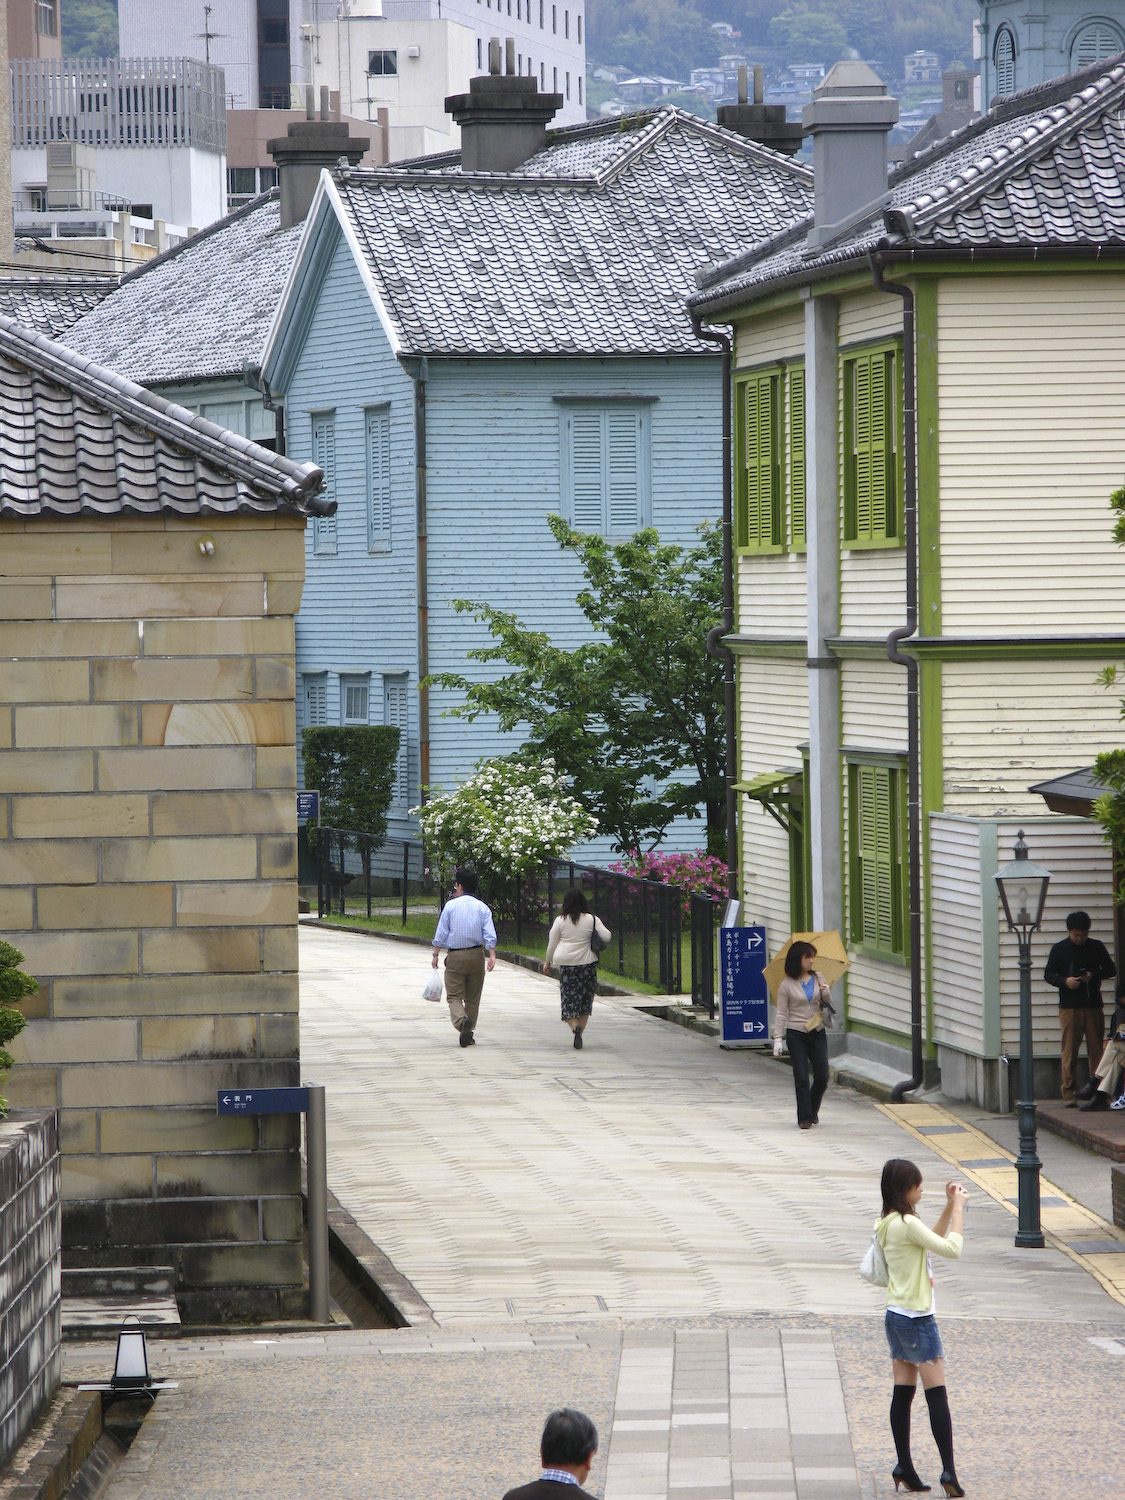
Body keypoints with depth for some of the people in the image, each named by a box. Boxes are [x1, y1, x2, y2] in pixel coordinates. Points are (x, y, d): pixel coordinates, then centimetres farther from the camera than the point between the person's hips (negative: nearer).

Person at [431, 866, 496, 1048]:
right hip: (476, 954, 3)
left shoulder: (450, 905, -3)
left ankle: (462, 1020, -29)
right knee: (473, 997, 12)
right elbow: (490, 935, -6)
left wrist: (436, 954, 6)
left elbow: (441, 933, -2)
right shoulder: (482, 908, 2)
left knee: (454, 995, -1)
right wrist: (492, 956, -9)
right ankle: (469, 1034, 13)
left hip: (455, 956, -3)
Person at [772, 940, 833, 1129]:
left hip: (817, 1033, 4)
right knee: (801, 1077, -3)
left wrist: (825, 991, -10)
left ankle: (812, 1111, 26)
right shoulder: (787, 985, -5)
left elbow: (828, 1004, 12)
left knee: (822, 1076, 3)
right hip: (796, 1035, -4)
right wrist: (777, 1038, -9)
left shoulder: (817, 978, 6)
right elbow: (781, 1014, -3)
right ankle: (805, 1117, 5)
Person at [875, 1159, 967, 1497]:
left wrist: (950, 1206, 13)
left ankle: (904, 1468, 11)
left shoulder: (888, 1224, 9)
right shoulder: (907, 1224, -19)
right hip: (917, 1319, -9)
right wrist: (958, 1208, -12)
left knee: (903, 1393, 10)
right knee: (937, 1395, -6)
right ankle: (949, 1472, -6)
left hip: (896, 1316, 9)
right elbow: (952, 1248, -21)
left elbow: (932, 1240, 21)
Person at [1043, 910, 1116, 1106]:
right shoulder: (1059, 949, 4)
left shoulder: (1096, 947, 8)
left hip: (1093, 1007, 2)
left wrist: (1093, 975, -8)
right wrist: (1065, 981, -14)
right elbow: (1048, 974, 6)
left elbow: (1110, 970, 12)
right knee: (1069, 1051, -5)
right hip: (1069, 1007, -2)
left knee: (1096, 1050, 1)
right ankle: (1068, 1093, -3)